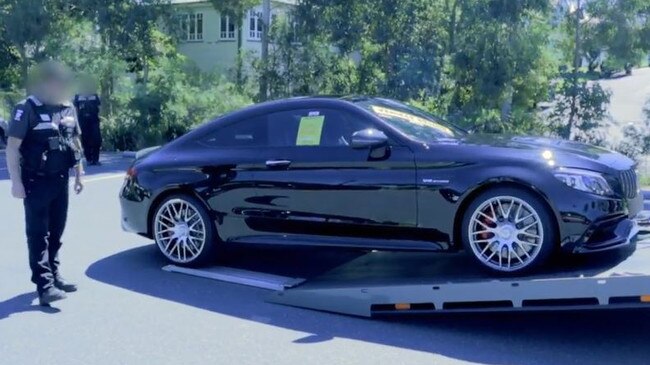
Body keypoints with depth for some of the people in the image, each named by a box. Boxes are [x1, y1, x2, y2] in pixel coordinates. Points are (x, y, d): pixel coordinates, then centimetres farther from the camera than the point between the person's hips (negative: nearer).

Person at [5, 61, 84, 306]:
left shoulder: (68, 109, 9)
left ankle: (54, 275, 26)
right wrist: (16, 182, -17)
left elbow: (75, 142, 18)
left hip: (60, 180, 6)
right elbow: (12, 147, -13)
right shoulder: (27, 109, -11)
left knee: (56, 232, 14)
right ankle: (45, 285, -5)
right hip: (36, 182, -6)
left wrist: (78, 175, 16)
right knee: (38, 234, -4)